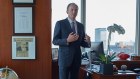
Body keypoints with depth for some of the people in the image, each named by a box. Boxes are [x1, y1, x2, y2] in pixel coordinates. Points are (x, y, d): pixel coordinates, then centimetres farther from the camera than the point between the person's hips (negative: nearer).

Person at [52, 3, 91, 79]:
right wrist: (67, 40, -23)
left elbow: (82, 43, 14)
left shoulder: (81, 26, 12)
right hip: (64, 58, -5)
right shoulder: (60, 23, -3)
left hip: (77, 58, 5)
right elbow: (55, 41, -6)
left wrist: (88, 42, -9)